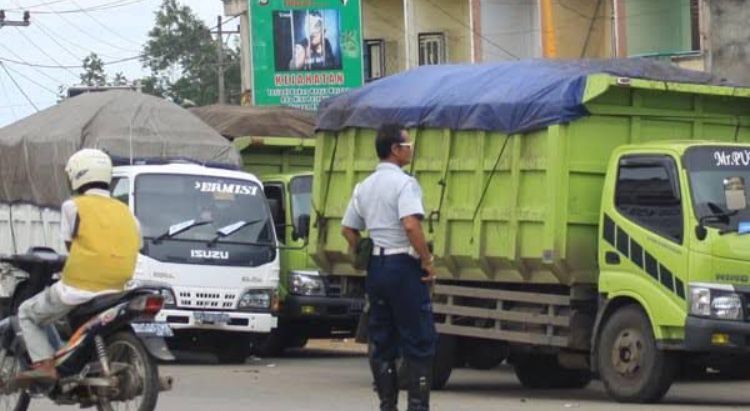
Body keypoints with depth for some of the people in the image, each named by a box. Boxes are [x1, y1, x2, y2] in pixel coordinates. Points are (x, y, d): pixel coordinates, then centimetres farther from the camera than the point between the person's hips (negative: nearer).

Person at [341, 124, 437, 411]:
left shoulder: (364, 187, 13)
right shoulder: (404, 183, -12)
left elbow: (348, 229, 16)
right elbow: (411, 225, -25)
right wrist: (427, 261, -17)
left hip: (375, 266, 8)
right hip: (403, 266, -7)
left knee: (381, 341, 10)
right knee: (418, 340, -3)